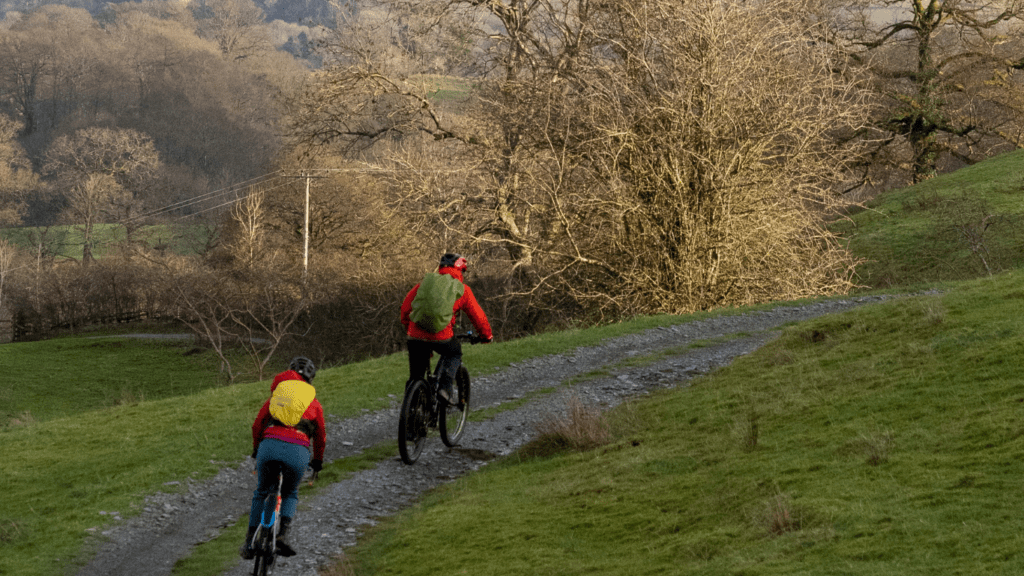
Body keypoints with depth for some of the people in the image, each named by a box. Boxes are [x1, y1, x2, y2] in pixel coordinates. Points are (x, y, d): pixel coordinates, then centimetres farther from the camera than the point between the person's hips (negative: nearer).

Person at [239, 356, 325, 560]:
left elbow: (257, 425, 26)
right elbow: (320, 437, 31)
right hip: (298, 452, 0)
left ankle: (250, 543, 20)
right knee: (290, 494, 25)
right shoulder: (314, 403, 23)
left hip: (270, 446, 0)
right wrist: (318, 462, 47)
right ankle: (283, 534, 0)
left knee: (261, 493, 24)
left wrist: (256, 449, 43)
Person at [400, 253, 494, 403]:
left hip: (415, 338, 2)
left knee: (416, 377, 20)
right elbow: (478, 316, 19)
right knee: (454, 353, 29)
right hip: (441, 337, -2)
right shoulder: (463, 289, 12)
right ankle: (445, 386, 10)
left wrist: (408, 329, 36)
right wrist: (486, 335, 36)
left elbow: (405, 308, 20)